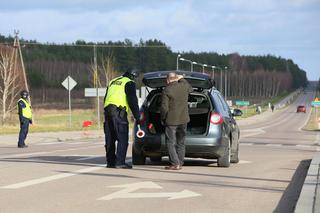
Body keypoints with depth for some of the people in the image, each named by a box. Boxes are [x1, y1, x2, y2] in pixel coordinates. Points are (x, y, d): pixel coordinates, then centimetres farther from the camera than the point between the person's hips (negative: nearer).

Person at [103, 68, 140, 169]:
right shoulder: (129, 83, 2)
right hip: (119, 111, -7)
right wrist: (137, 116, -4)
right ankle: (120, 162, -12)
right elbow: (132, 100, -6)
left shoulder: (113, 82, 25)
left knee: (110, 139, 12)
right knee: (122, 138, -6)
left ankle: (110, 162, 13)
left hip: (107, 109, 7)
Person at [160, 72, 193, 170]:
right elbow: (190, 89, 27)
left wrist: (162, 119, -1)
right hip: (183, 120, 5)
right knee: (180, 143, 14)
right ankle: (180, 163, 15)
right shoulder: (184, 86, 1)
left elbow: (164, 108, -15)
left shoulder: (166, 91, -12)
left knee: (171, 143, 1)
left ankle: (175, 164, -7)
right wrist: (182, 79, 31)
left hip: (171, 121, -5)